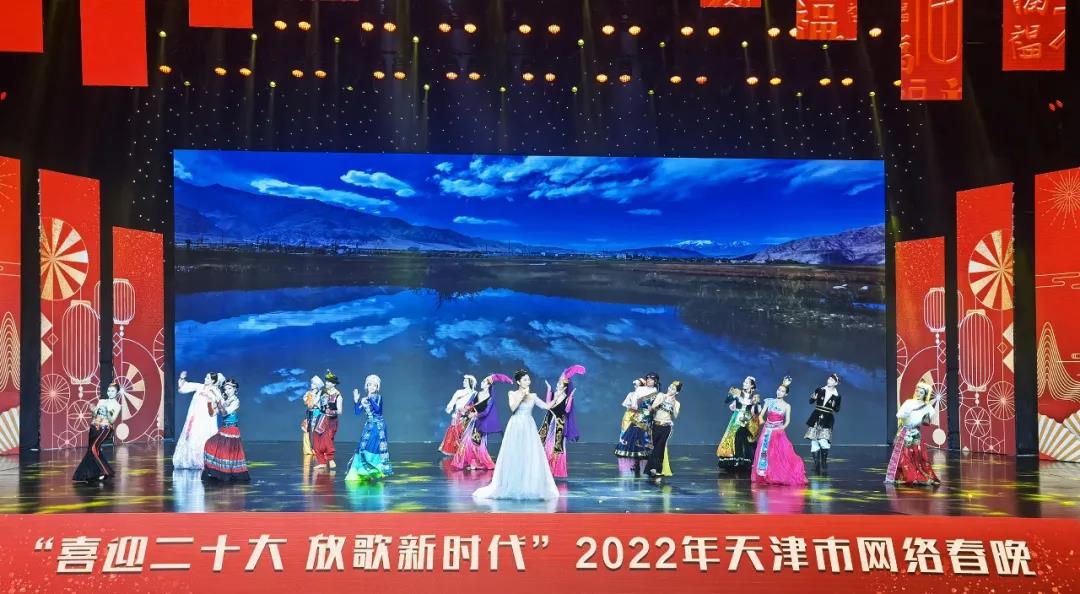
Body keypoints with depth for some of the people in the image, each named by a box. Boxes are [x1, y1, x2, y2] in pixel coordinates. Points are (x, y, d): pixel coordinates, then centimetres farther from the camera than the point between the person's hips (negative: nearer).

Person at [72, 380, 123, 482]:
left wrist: (108, 412, -25)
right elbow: (95, 414, 12)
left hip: (105, 429, -6)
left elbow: (112, 420, -9)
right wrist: (93, 409, -7)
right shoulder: (102, 400, 12)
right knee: (90, 449, 6)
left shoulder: (117, 406, -1)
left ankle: (105, 472, -12)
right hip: (94, 427, 6)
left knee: (94, 448, -21)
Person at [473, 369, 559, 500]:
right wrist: (522, 395, -17)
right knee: (514, 457, -2)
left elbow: (547, 406, 3)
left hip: (529, 429, 3)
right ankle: (512, 488, 6)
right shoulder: (513, 394, 1)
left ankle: (529, 487, 5)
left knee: (531, 458, -2)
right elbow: (513, 408, -15)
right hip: (516, 427, -3)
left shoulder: (533, 396, 9)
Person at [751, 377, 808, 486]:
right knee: (764, 452, 0)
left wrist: (782, 427, -18)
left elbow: (787, 421, 1)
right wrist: (762, 422, -13)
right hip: (767, 432, 2)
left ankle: (781, 477, 0)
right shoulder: (769, 401, 5)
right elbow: (761, 415, 7)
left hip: (778, 433, -2)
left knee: (781, 455, -8)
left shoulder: (787, 406, 1)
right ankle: (763, 475, 9)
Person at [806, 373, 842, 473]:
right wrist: (813, 398, -13)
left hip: (827, 420, -2)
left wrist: (835, 406, -14)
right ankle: (816, 464, 11)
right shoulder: (820, 390, 3)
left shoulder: (836, 396, -1)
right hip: (816, 418, 2)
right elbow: (811, 401, 9)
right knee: (814, 442, 1)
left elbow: (837, 410, 8)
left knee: (823, 441, -18)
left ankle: (824, 463, 0)